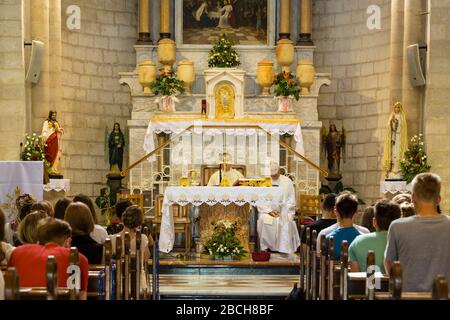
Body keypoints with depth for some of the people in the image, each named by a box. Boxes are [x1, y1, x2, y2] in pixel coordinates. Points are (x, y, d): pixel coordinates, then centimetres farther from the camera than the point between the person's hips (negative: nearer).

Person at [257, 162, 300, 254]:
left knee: (286, 221, -32)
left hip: (284, 211, 0)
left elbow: (291, 200, 6)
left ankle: (285, 252, -29)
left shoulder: (287, 181, 9)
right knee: (263, 220, -33)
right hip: (266, 211, 0)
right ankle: (265, 248, -25)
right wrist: (269, 211, -13)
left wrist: (282, 211, -10)